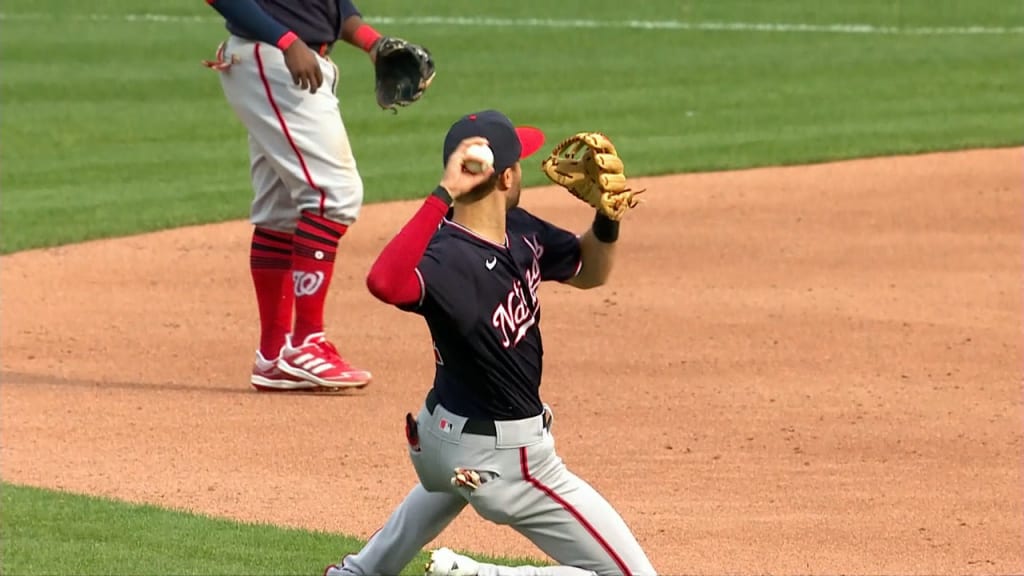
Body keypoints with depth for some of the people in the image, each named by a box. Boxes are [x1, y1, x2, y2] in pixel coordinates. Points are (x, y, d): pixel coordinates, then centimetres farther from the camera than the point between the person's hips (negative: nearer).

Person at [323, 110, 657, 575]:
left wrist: (607, 219, -10)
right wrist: (444, 195, -54)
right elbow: (385, 283, -54)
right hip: (503, 459, -10)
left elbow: (589, 271, 10)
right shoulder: (449, 259, -32)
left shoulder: (520, 232, -5)